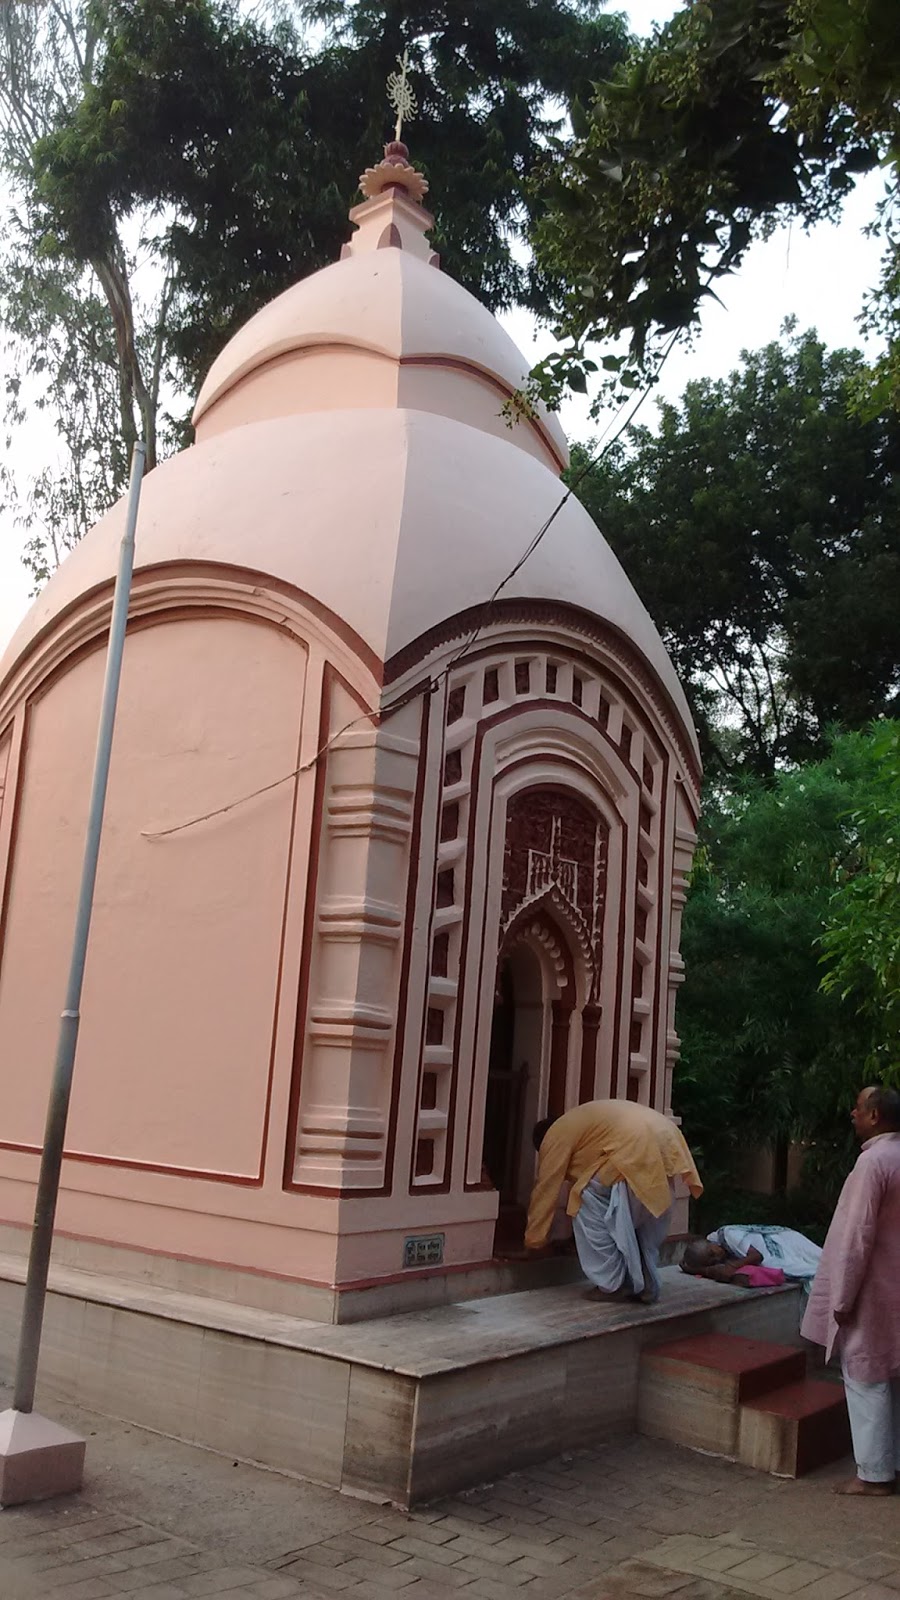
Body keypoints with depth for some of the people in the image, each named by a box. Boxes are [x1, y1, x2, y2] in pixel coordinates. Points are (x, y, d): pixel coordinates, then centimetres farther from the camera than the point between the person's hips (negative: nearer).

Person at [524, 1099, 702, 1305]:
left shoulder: (555, 1137, 12)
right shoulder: (578, 1122, 37)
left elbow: (546, 1189, 14)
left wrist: (533, 1239, 24)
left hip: (637, 1148, -9)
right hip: (667, 1142, 9)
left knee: (588, 1204, 5)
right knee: (645, 1216, 25)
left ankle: (611, 1285, 8)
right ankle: (646, 1285, 27)